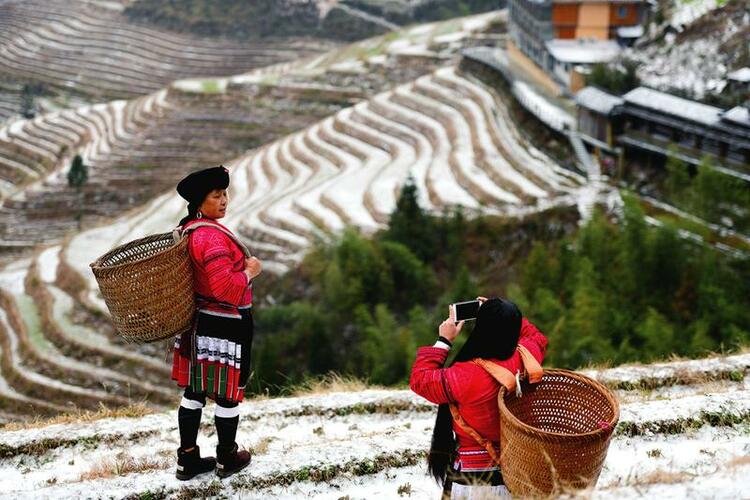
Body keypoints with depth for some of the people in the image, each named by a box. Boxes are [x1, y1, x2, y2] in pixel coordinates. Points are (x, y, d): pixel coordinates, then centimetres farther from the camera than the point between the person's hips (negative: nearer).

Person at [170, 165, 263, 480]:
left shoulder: (187, 229, 6)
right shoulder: (212, 236, -24)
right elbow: (226, 288, -30)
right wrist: (249, 271, -17)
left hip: (198, 322, 9)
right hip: (227, 326, -9)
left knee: (194, 391, 13)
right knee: (228, 394, 7)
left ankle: (188, 460, 21)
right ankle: (227, 460, 21)